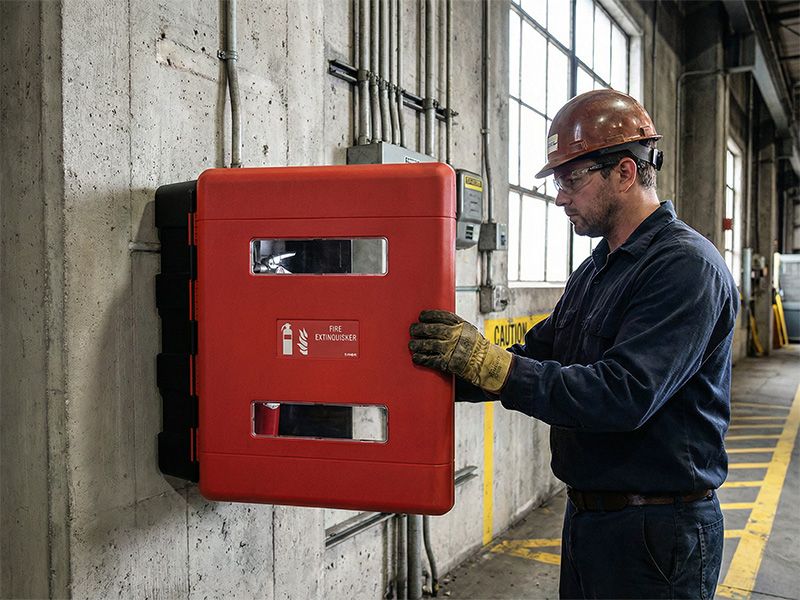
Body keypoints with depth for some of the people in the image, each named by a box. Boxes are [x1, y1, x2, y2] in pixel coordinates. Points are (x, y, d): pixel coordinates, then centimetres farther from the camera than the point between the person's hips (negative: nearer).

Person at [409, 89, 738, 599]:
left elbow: (623, 394, -28)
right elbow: (537, 356, 11)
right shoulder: (596, 270, 12)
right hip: (586, 516, 8)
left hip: (656, 534, -8)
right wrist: (449, 366, -4)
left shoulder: (686, 266, -18)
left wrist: (487, 362, -28)